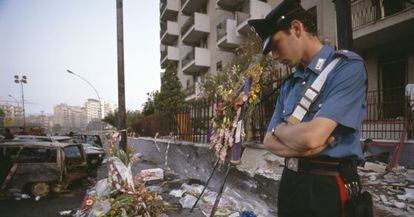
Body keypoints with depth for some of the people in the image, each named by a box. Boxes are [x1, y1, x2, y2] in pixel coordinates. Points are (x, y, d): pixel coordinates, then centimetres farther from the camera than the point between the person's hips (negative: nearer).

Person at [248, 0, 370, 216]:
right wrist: (304, 149, -14)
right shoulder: (289, 84, 7)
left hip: (329, 188, -6)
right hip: (290, 182, 7)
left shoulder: (348, 67, -13)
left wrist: (280, 129, -5)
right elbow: (269, 141, 4)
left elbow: (312, 136, -25)